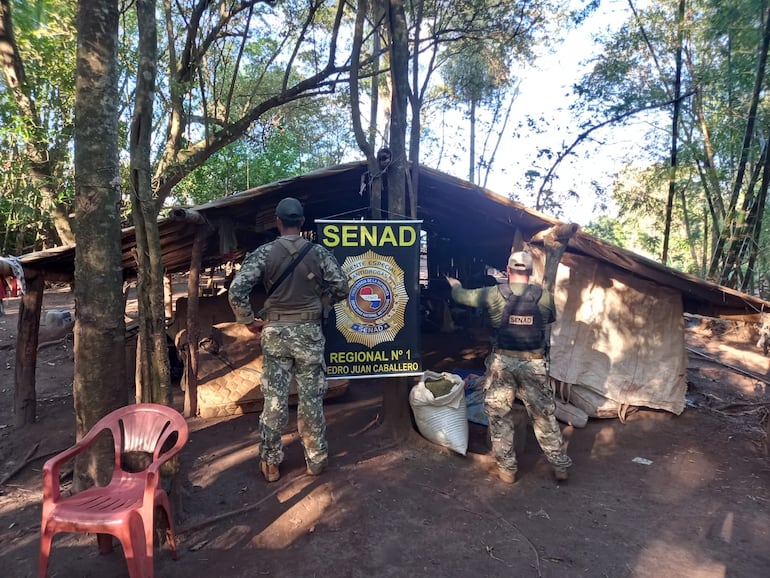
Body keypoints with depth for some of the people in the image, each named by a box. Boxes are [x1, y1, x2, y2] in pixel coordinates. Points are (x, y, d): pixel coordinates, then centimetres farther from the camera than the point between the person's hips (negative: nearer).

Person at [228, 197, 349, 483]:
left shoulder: (264, 253, -6)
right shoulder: (319, 252, -3)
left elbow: (236, 290, -13)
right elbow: (341, 288, -4)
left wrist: (250, 320, 0)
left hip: (275, 332, 0)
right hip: (309, 331, 0)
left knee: (274, 400, 8)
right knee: (311, 398, 9)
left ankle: (271, 464, 18)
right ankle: (316, 459, 21)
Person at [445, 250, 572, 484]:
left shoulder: (493, 294, -5)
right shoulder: (545, 296, -2)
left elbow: (462, 296, 11)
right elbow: (551, 318, 19)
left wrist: (455, 285, 33)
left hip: (502, 362, -1)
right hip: (534, 364, 1)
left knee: (500, 417, 11)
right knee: (544, 416, 13)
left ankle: (507, 469, 19)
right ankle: (560, 466, 24)